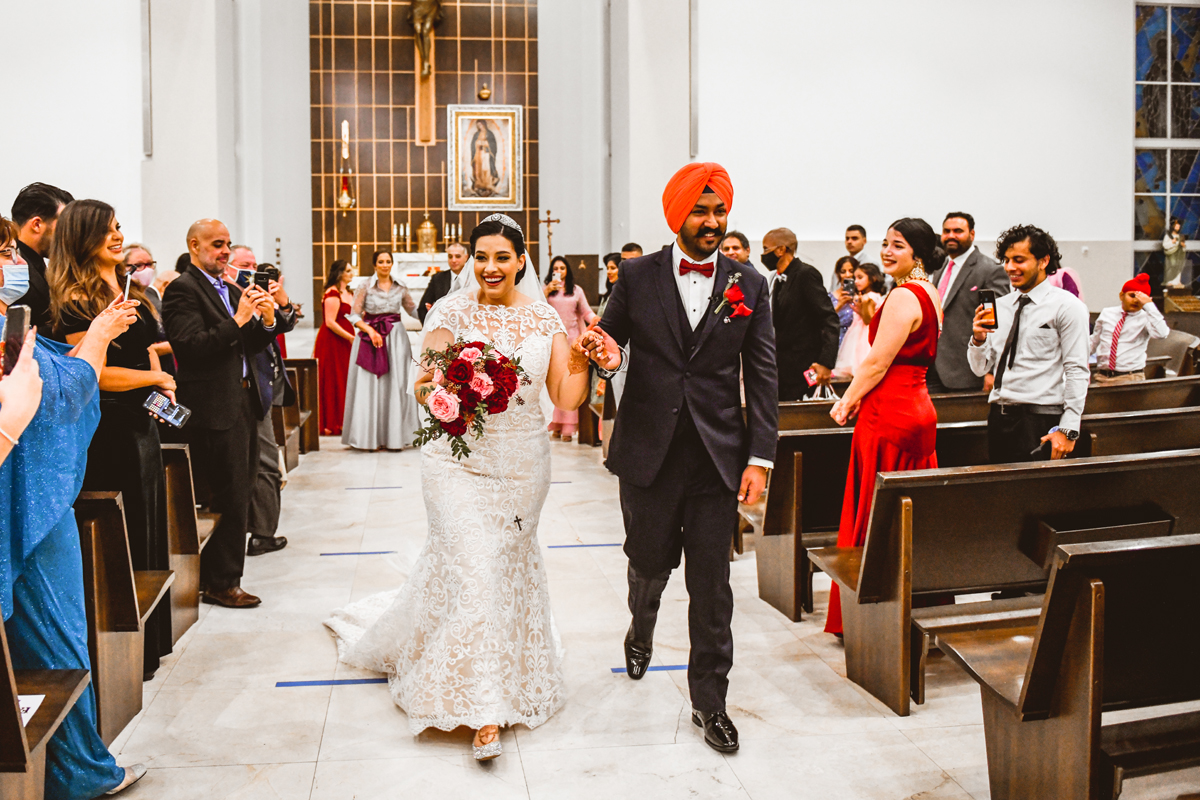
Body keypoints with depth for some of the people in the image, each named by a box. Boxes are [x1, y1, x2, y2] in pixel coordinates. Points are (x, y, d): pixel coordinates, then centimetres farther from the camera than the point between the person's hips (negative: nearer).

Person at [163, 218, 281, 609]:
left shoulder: (232, 290, 18)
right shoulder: (182, 290, -8)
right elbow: (192, 346, -21)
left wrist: (267, 322, -2)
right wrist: (238, 319, -22)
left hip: (244, 401, 9)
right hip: (215, 408, -9)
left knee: (240, 495, 13)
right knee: (231, 499, -4)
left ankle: (213, 574, 25)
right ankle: (222, 583, 10)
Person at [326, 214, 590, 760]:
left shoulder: (544, 318, 2)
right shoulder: (451, 312, -6)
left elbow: (566, 398, 1)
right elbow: (428, 391, -8)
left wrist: (582, 363, -17)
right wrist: (427, 388, -31)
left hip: (523, 463, 4)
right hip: (460, 456, -3)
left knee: (508, 563, 16)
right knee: (472, 568, -7)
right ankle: (484, 707, 3)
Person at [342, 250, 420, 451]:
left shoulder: (400, 287, 9)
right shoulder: (365, 288, 1)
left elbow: (412, 309, 18)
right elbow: (355, 316, -2)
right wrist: (370, 330, -18)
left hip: (396, 338, 2)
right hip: (370, 337, -2)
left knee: (395, 385, 0)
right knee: (370, 386, -4)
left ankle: (394, 436, 6)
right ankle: (371, 436, 1)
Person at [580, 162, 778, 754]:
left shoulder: (749, 286, 2)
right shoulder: (637, 277, 1)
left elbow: (762, 378, 1)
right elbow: (606, 342, 8)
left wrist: (760, 458, -5)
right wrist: (609, 357, -18)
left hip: (717, 457, 0)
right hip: (648, 453, 0)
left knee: (711, 584, 4)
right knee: (649, 561, 17)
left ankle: (709, 701, 20)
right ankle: (641, 630, 51)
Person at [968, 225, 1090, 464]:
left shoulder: (1067, 306, -2)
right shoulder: (1000, 306, 13)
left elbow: (1077, 371, -8)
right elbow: (980, 369, 13)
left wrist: (1068, 429, -15)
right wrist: (978, 339, -8)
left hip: (1040, 424, -5)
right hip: (999, 419, 5)